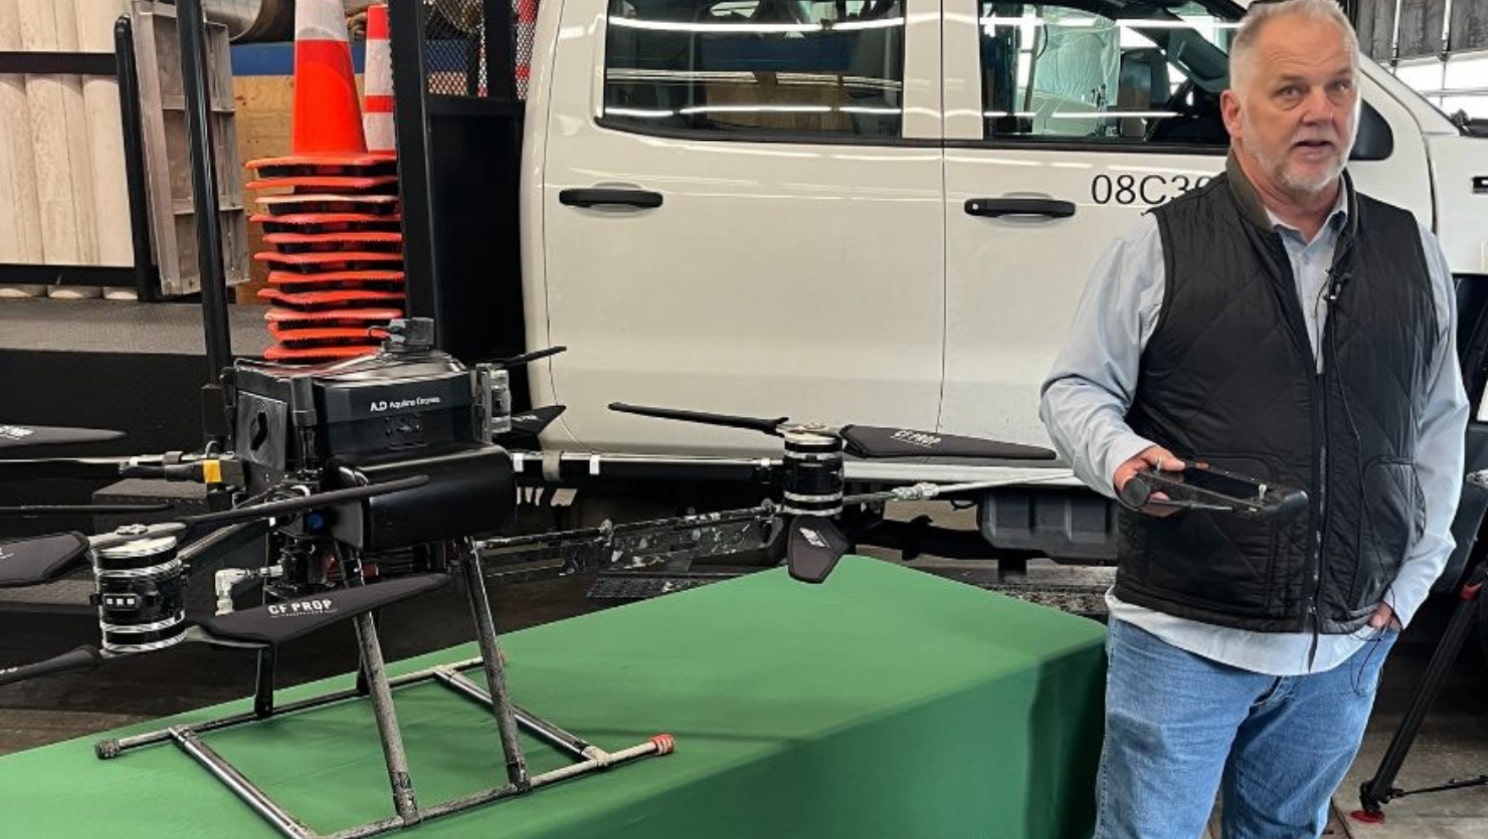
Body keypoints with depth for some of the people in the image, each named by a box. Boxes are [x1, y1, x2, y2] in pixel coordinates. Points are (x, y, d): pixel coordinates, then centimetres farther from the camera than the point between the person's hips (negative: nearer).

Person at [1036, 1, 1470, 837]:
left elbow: (1440, 423, 13)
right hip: (1185, 636, -4)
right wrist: (1124, 455, -24)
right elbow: (1076, 389, -2)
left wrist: (1412, 581, 7)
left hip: (1347, 644, 4)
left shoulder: (1413, 253, 7)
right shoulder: (1159, 246, -6)